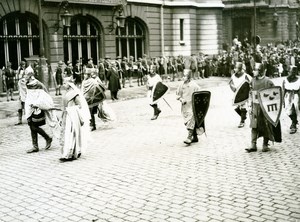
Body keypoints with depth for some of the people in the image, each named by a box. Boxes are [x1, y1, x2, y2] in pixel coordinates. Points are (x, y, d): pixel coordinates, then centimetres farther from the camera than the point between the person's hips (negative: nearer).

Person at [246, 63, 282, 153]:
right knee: (254, 126, 0)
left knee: (266, 126, 5)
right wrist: (250, 105, 9)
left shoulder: (268, 82, -9)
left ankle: (265, 145, 17)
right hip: (255, 107, 4)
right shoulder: (253, 81, 6)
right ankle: (253, 145, 2)